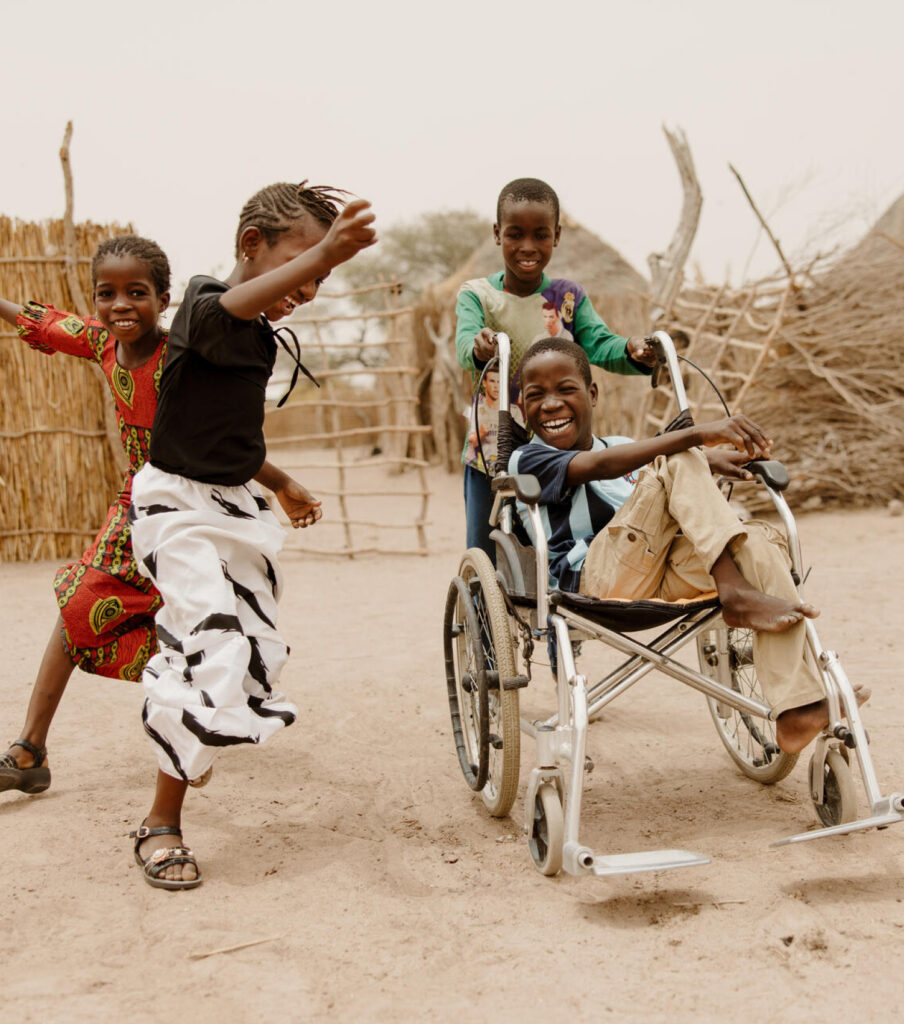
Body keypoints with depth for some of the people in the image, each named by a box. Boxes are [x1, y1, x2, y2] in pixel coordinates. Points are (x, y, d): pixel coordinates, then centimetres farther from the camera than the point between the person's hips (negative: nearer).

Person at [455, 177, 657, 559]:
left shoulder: (569, 296, 2)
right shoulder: (477, 294, -3)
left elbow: (598, 343, -13)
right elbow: (465, 340, -22)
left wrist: (631, 351, -36)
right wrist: (479, 346, -47)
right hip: (492, 452, -1)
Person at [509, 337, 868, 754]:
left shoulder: (624, 449, 28)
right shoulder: (527, 459, 4)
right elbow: (601, 466, -15)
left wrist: (707, 463, -6)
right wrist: (698, 435, -25)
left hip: (664, 576, 6)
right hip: (596, 581, -6)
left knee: (761, 540, -21)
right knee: (676, 464, -21)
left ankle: (798, 710, -29)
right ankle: (735, 595, -28)